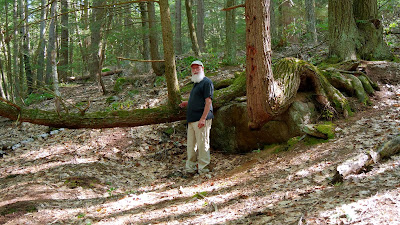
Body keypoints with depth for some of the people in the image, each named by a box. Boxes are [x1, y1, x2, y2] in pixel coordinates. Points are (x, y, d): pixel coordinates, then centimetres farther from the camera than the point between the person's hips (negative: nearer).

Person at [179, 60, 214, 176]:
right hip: (192, 119, 9)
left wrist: (203, 118, -22)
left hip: (201, 120, -9)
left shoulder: (207, 82, -7)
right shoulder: (196, 83, 22)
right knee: (191, 145, 12)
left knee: (202, 144, -5)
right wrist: (187, 103, 17)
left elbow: (208, 101, -15)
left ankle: (203, 169, 2)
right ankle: (190, 168, 20)